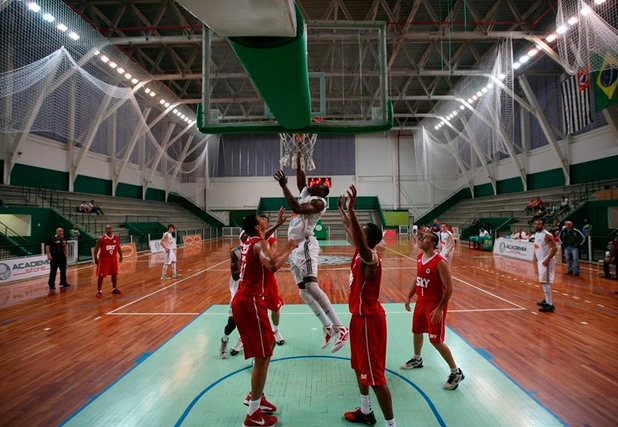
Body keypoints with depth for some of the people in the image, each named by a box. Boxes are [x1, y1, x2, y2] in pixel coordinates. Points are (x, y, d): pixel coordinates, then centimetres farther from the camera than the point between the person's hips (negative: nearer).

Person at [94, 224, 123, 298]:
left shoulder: (116, 238, 2)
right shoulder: (101, 238, -11)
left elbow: (118, 247, 13)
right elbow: (96, 248, -8)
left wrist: (121, 255, 5)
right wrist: (96, 258, -15)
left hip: (113, 258, 5)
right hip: (104, 258, -4)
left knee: (114, 274, 12)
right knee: (101, 276, -2)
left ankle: (115, 289, 26)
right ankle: (99, 291, 8)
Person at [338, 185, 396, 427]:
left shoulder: (370, 257, -26)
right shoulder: (361, 252, 0)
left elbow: (360, 242, -49)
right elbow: (350, 231, 18)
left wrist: (352, 209, -52)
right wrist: (342, 210, 21)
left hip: (368, 319, -10)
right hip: (360, 316, 10)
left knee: (375, 375, 2)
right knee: (359, 367, 23)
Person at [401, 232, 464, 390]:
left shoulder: (440, 262, -23)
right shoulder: (419, 258, 2)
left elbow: (449, 288, -21)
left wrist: (439, 308, -23)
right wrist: (409, 296, 15)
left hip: (435, 304, -8)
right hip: (421, 300, 8)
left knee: (436, 340, -4)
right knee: (416, 331, 21)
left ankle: (456, 372, 15)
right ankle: (417, 360, 46)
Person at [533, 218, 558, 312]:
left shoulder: (547, 235, -18)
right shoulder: (536, 234, 10)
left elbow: (555, 248, -23)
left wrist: (547, 260, -24)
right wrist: (537, 258, 19)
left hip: (546, 261, -9)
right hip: (540, 261, 9)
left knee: (544, 282, -10)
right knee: (543, 281, 17)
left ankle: (550, 305, -6)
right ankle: (547, 300, 30)